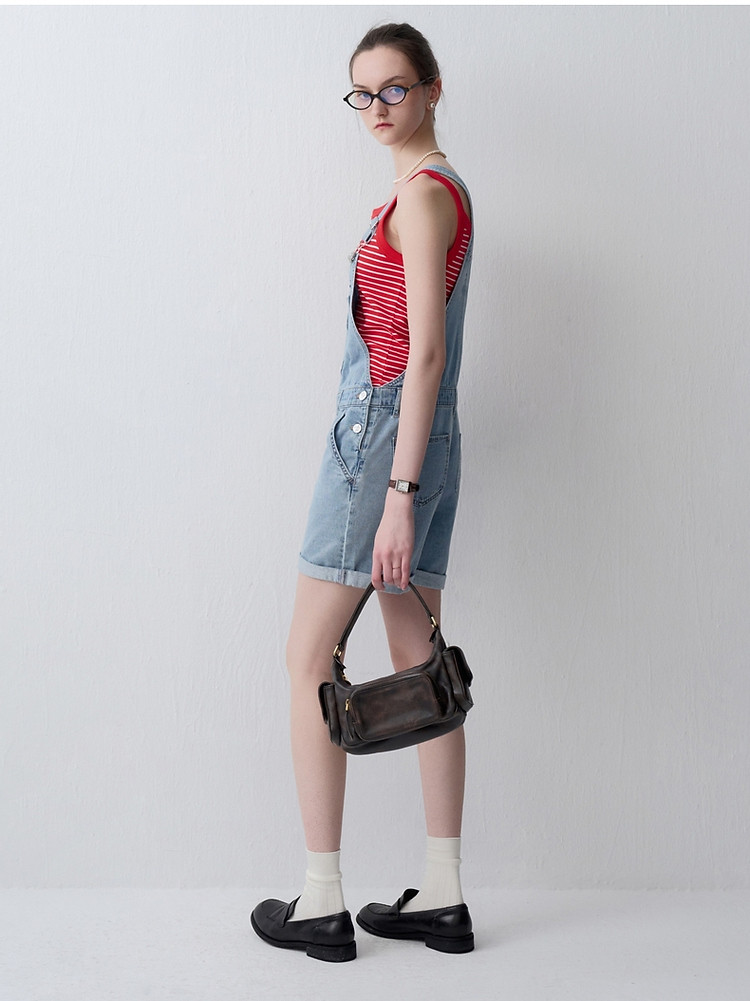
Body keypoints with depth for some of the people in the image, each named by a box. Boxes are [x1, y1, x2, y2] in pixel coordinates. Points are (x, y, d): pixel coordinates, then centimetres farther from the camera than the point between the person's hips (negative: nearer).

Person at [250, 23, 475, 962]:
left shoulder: (420, 192, -10)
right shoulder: (441, 186, 20)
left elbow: (424, 352, -18)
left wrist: (398, 493, -22)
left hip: (383, 430, -10)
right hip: (417, 438, 10)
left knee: (309, 658, -3)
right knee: (419, 663, 9)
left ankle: (321, 904, 5)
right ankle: (442, 897, 16)